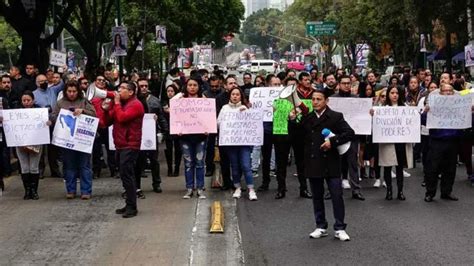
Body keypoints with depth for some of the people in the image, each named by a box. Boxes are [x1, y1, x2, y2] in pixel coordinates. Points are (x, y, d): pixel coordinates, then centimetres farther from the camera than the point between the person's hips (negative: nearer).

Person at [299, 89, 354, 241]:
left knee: (337, 195, -2)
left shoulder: (335, 117, -1)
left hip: (331, 163, -3)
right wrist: (293, 121, -9)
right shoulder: (306, 118, 7)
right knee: (317, 196, 10)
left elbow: (350, 133, -7)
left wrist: (332, 142, -17)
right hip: (313, 163, 3)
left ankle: (339, 228, 6)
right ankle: (321, 227, 20)